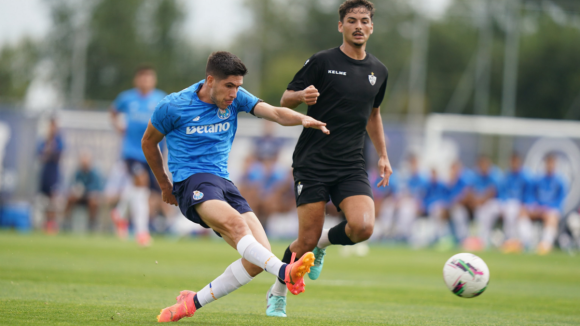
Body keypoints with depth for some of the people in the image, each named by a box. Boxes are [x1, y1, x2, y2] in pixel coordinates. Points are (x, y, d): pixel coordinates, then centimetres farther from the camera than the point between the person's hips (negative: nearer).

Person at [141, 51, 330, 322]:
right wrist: (164, 185, 22)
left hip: (223, 183, 6)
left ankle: (193, 302, 1)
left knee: (257, 257, -10)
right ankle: (285, 272, -56)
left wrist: (302, 119, -27)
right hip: (191, 180, -6)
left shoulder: (236, 99, 7)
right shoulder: (173, 106, -2)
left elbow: (275, 113, -5)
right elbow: (148, 142, 13)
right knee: (236, 224, -35)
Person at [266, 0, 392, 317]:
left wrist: (383, 156, 21)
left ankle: (322, 243, 14)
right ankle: (277, 293, 22)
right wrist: (302, 95, -21)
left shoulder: (378, 71, 11)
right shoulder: (322, 62, -3)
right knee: (306, 239, -5)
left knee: (363, 226, -20)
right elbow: (285, 99, 2)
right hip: (313, 163, -4)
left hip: (352, 166, 4)